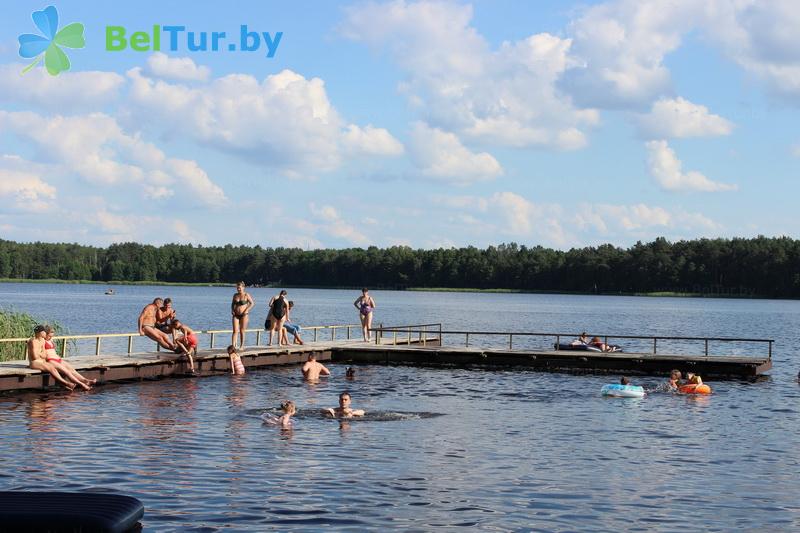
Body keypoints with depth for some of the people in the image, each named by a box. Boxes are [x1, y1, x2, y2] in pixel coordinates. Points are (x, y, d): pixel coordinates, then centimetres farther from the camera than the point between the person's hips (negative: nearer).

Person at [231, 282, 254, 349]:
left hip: (244, 315, -3)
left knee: (242, 331, 3)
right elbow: (232, 304, 21)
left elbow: (252, 303, -3)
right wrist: (232, 310, 4)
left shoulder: (246, 295, -4)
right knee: (235, 331, -7)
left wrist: (247, 310, -13)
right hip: (236, 315, 3)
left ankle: (241, 346, 12)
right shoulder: (235, 295, 9)